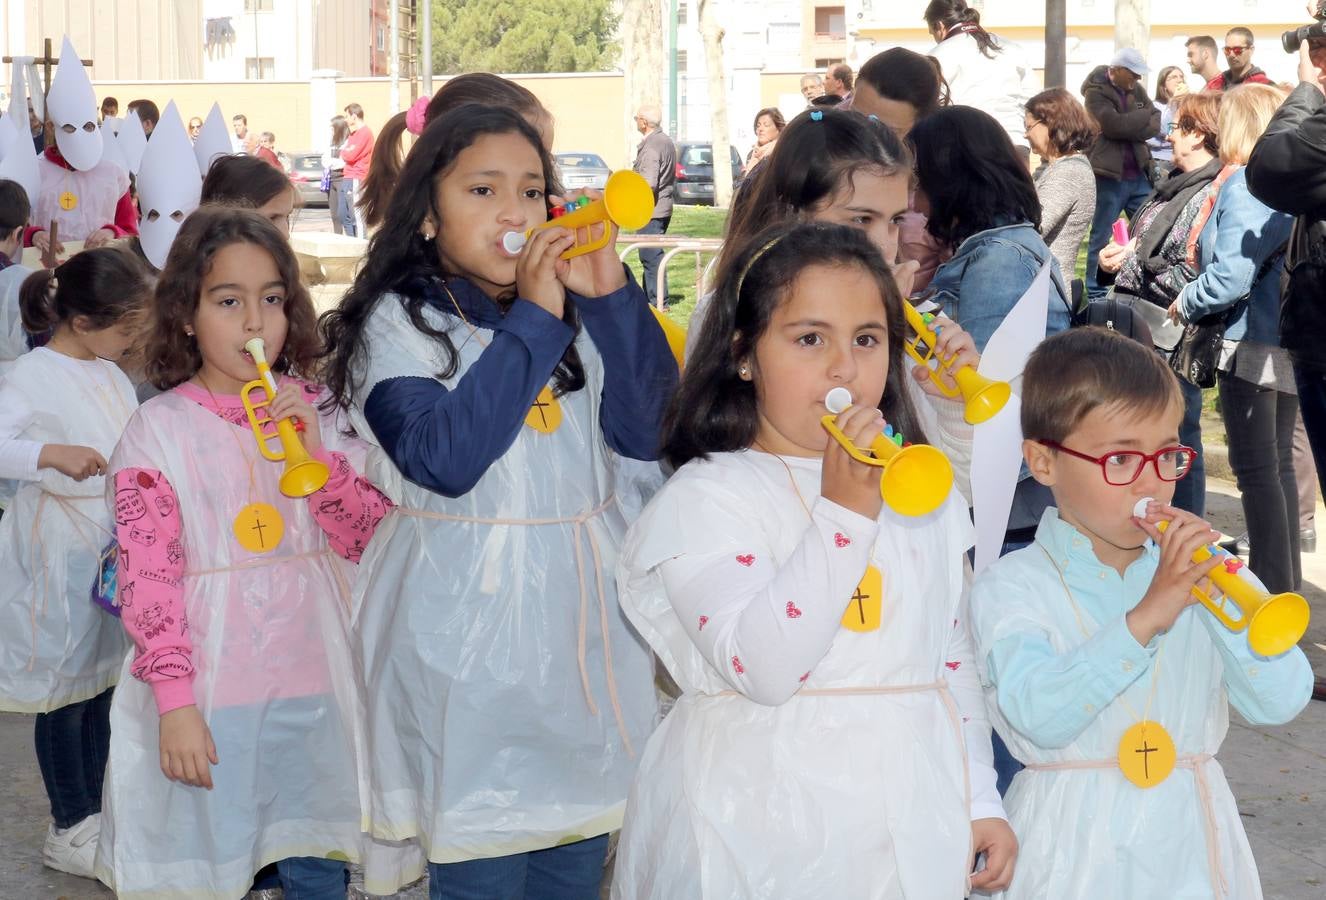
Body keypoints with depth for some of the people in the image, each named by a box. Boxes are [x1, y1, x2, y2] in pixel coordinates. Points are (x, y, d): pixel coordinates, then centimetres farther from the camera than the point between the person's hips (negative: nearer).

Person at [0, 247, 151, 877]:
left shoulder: (111, 375, 11)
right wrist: (51, 454, -38)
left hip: (114, 546, 8)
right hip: (59, 553, -8)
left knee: (103, 681, 15)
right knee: (66, 690, 2)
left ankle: (94, 811, 28)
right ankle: (69, 831, 14)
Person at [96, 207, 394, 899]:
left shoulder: (315, 412, 4)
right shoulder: (158, 430, -7)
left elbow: (371, 541, 0)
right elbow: (146, 576, -11)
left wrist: (317, 452, -13)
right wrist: (174, 701, -17)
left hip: (312, 681, 3)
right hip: (206, 689, -3)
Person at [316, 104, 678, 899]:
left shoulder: (578, 314, 7)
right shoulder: (397, 323, -7)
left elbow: (648, 431, -3)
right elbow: (446, 459, -22)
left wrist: (611, 295, -11)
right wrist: (531, 321, -20)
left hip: (585, 616, 5)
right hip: (471, 623, -5)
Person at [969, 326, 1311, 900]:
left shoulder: (1193, 572, 4)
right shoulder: (1010, 588, -8)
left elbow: (1281, 703, -4)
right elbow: (1039, 714, -24)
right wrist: (1144, 619, -28)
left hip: (1189, 837, 4)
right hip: (1076, 848, -4)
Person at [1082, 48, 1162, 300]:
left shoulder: (1136, 89, 11)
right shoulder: (1096, 92, -8)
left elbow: (1155, 125, 2)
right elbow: (1114, 124, -22)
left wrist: (1129, 128, -15)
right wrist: (1144, 115, -8)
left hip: (1138, 174, 6)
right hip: (1109, 175, -6)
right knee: (1100, 236, 2)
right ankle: (1094, 292, 9)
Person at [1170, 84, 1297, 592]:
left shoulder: (1245, 185, -17)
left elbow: (1229, 278, -24)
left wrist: (1185, 304, -6)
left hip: (1252, 342, -9)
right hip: (1289, 344, 9)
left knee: (1256, 469, -4)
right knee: (1278, 464, 16)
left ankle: (1273, 589, -2)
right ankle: (1286, 580, 24)